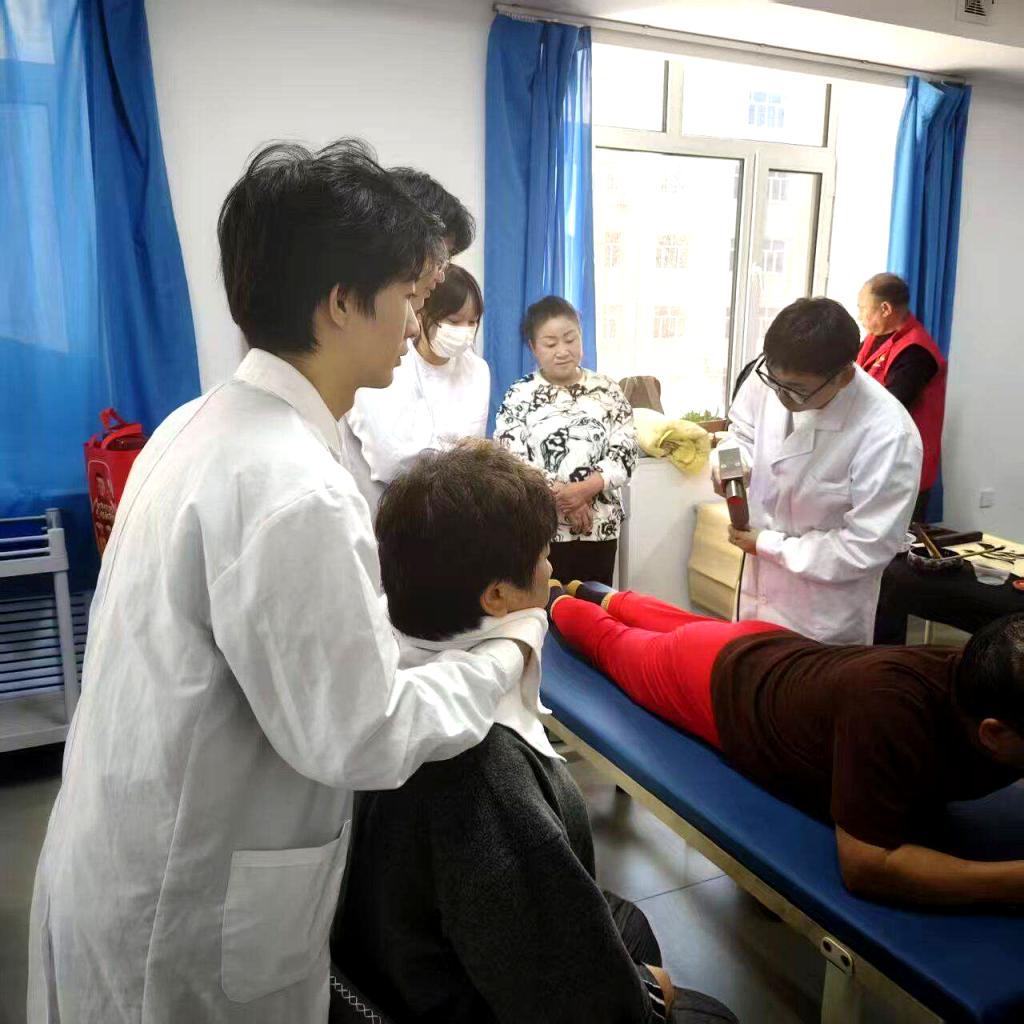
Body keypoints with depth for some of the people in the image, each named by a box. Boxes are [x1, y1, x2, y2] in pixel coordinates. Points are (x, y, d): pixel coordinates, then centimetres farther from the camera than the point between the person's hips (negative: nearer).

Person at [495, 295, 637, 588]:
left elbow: (625, 453, -2)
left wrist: (585, 489, -18)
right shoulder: (518, 397, -1)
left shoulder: (607, 390, 5)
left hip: (599, 527, 2)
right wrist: (562, 498, -17)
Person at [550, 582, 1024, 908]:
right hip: (716, 674, -5)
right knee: (612, 640, 26)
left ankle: (603, 596, 63)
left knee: (676, 625, 35)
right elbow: (865, 865, -44)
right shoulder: (890, 703, -46)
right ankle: (558, 602, 55)